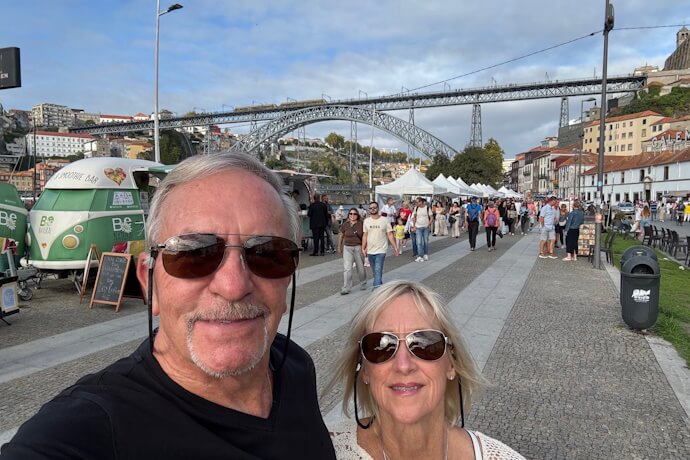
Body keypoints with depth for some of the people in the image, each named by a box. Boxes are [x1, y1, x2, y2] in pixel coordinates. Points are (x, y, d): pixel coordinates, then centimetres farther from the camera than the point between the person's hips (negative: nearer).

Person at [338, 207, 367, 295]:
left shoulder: (362, 224, -3)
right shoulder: (345, 225, 1)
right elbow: (341, 235, 14)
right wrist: (339, 247, 19)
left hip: (358, 248, 0)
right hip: (347, 248, 1)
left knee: (360, 267, 10)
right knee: (347, 268, -7)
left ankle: (363, 284, 33)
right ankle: (346, 288, -5)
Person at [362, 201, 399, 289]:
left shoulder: (384, 220, -3)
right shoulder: (366, 221, 5)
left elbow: (390, 234, -2)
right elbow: (365, 235, 8)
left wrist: (394, 247, -7)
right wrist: (363, 248, 4)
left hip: (381, 250, -4)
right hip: (370, 251, 4)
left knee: (378, 270, -15)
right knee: (375, 271, 16)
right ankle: (379, 285, 35)